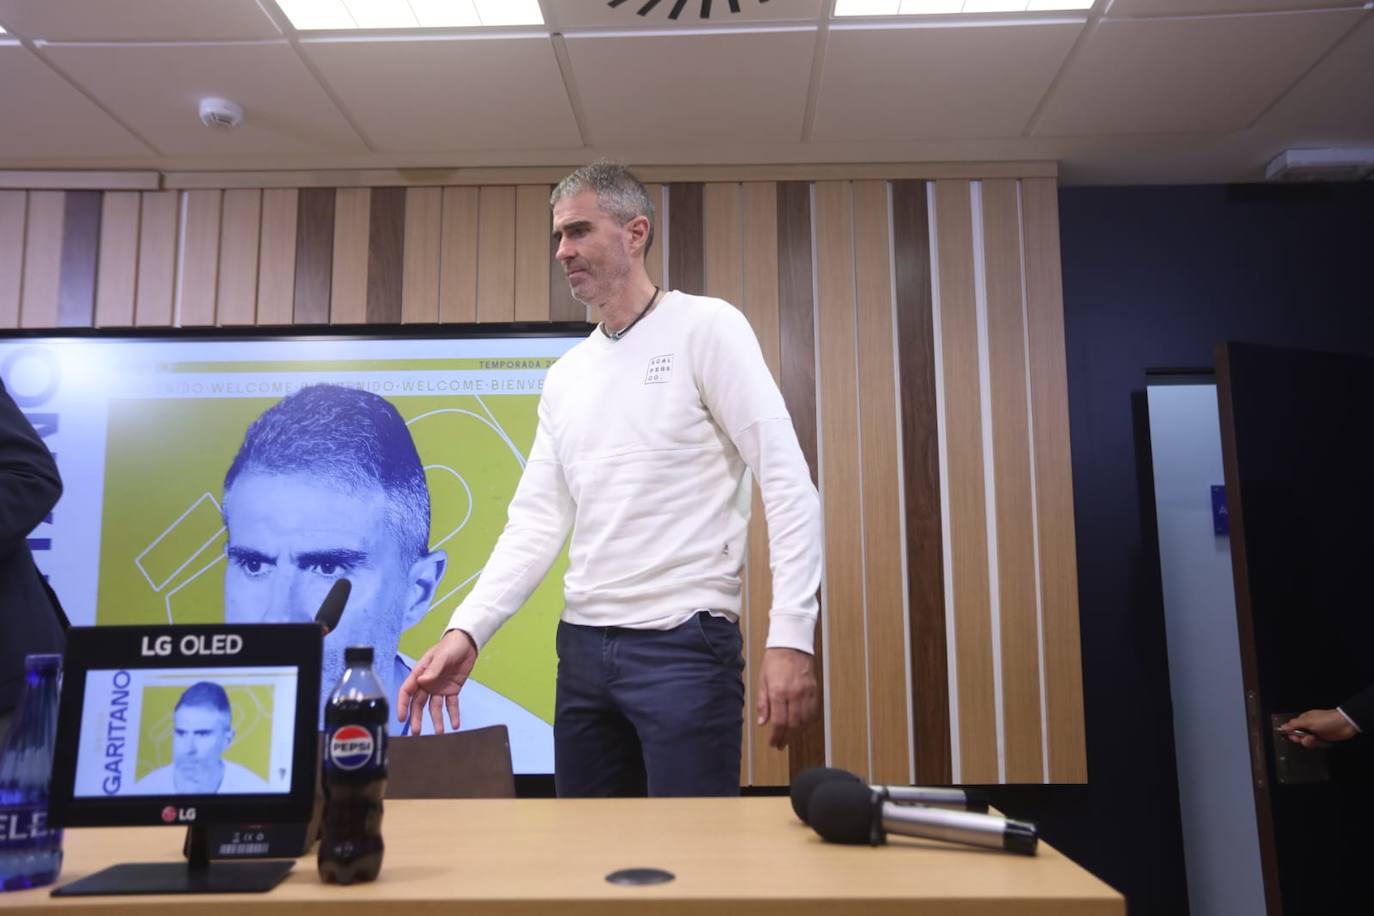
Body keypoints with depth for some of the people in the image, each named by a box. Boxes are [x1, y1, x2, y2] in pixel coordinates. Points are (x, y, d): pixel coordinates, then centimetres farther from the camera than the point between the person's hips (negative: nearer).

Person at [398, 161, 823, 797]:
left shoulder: (705, 327, -3)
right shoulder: (564, 376, 14)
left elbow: (787, 483, -10)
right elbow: (536, 521, 10)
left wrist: (789, 636, -19)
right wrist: (465, 631, -3)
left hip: (685, 642, -6)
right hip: (583, 646, 6)